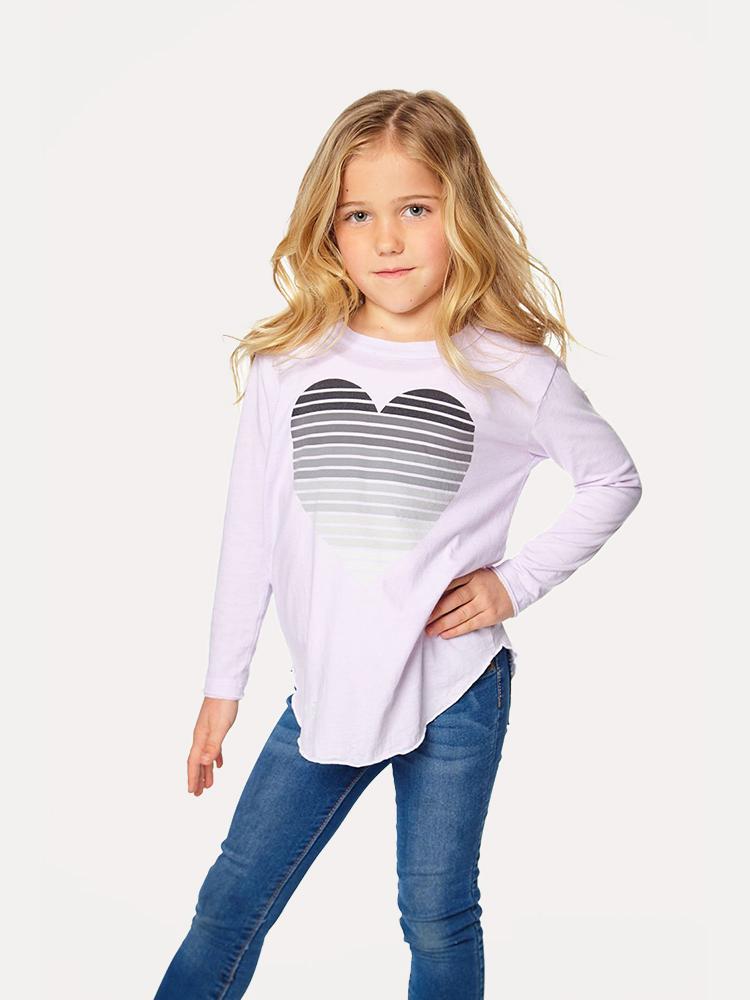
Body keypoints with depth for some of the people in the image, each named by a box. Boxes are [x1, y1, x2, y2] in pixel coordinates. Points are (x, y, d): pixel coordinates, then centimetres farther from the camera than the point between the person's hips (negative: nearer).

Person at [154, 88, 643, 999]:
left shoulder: (513, 372, -8)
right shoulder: (288, 362, -4)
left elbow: (614, 480, 7)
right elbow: (251, 526, 3)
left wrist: (518, 581, -4)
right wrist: (223, 683, 7)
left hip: (456, 690, -2)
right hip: (326, 686, 2)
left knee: (437, 919, 12)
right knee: (229, 906, 10)